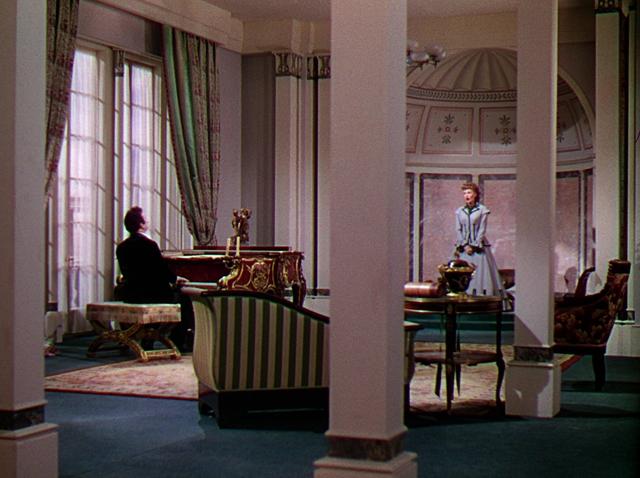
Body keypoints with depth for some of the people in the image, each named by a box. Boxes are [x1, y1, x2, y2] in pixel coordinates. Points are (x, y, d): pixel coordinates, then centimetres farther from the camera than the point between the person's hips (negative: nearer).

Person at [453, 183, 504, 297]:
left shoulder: (482, 210, 0)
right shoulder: (459, 211, 11)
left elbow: (482, 230, -4)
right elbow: (458, 230, 8)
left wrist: (474, 246, -10)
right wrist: (465, 245, -4)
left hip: (478, 247, -3)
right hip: (464, 248, 3)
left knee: (480, 273, -7)